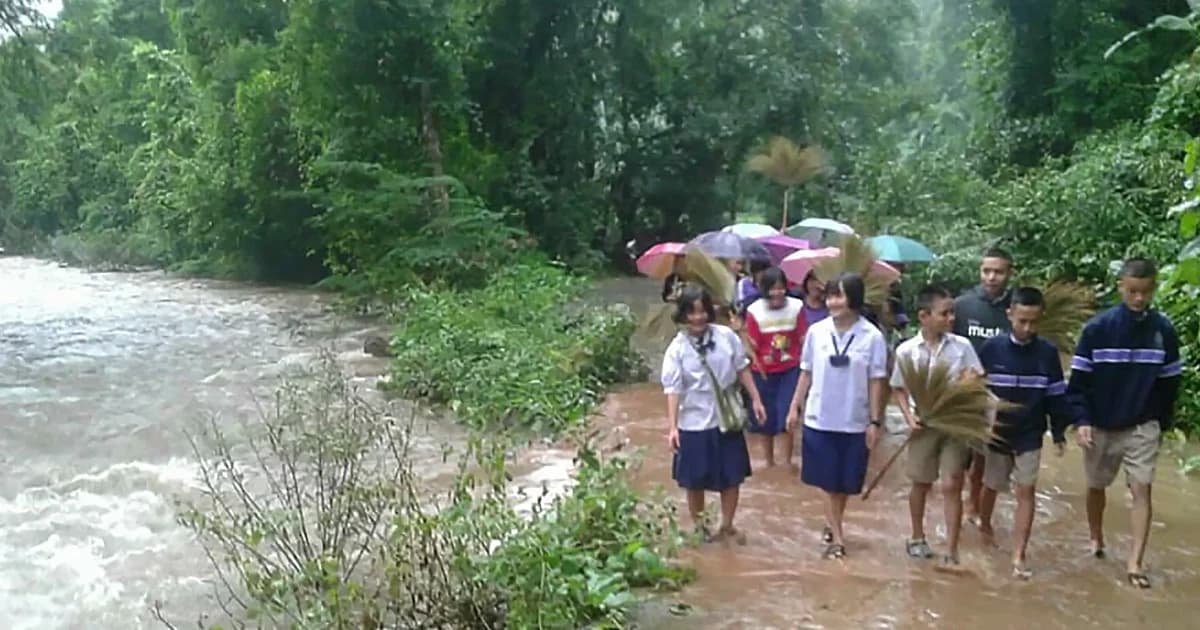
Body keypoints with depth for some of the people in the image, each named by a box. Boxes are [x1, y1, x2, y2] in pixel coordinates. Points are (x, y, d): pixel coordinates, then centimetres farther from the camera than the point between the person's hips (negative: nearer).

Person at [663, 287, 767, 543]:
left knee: (732, 476, 11)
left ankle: (727, 525, 31)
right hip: (695, 422, -2)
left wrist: (756, 399, 4)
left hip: (728, 418, 2)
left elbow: (742, 369, 5)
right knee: (695, 480, 10)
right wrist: (672, 426, -17)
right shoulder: (677, 348, -10)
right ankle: (699, 527, 31)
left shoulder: (726, 336, -6)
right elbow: (673, 389, -12)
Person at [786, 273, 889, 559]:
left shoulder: (872, 337, -10)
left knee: (845, 482, 12)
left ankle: (831, 525, 33)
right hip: (819, 419, 1)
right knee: (829, 482, 6)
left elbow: (876, 382, -5)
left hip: (854, 422, -1)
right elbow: (806, 373, 4)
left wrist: (875, 421, -5)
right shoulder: (816, 331, -4)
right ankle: (837, 537, 15)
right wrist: (795, 407, 4)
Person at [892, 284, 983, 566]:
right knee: (921, 483, 14)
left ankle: (952, 552, 7)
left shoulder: (962, 345, -5)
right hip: (924, 424, 0)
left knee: (952, 486, -1)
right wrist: (909, 416, -10)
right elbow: (898, 389, 4)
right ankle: (917, 538, 35)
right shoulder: (906, 350, -6)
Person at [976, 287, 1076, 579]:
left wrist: (1059, 432, 2)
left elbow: (1056, 395, 1)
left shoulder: (1048, 352, -6)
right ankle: (984, 525, 44)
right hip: (995, 434, 0)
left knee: (1026, 492, -3)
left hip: (1030, 436, 0)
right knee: (991, 486, 16)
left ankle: (1019, 557, 1)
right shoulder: (992, 348, -11)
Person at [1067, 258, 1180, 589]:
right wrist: (1082, 420, -16)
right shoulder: (1097, 327, -12)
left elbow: (1169, 382, 5)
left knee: (1142, 490, -5)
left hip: (1142, 427, 1)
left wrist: (1163, 422, 8)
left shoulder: (1164, 330, -5)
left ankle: (1134, 562, -2)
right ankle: (1096, 540, 38)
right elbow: (1079, 379, -9)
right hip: (1101, 425, 0)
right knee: (1096, 486, 15)